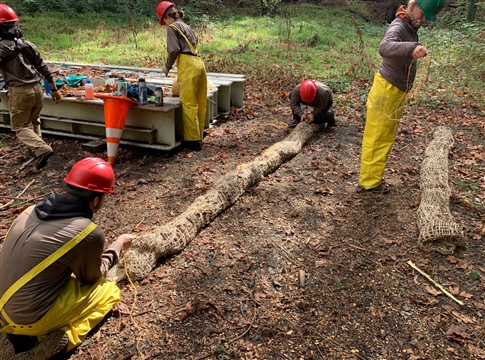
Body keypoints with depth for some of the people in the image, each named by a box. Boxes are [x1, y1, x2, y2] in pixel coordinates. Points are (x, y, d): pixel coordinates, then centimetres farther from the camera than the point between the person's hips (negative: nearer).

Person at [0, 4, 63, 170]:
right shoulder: (28, 45, 6)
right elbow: (43, 68, 9)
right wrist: (54, 89, 15)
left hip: (19, 91, -5)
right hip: (36, 88, 6)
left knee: (20, 126, 4)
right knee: (34, 121, 23)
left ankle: (42, 149, -16)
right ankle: (37, 147, 26)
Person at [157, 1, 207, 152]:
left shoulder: (172, 27, 2)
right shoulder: (186, 26, 26)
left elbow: (174, 50, -9)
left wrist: (167, 66, 6)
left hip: (188, 66, -8)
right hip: (199, 63, 8)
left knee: (189, 105, -6)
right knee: (200, 104, 9)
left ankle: (193, 140, -4)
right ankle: (198, 137, 16)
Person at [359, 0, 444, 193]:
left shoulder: (411, 28, 12)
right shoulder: (398, 27, -19)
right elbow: (385, 47, -42)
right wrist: (411, 48, -56)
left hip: (397, 91, 10)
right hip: (386, 90, -10)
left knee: (386, 137, 16)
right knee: (376, 137, -3)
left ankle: (373, 176, 26)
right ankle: (369, 181, 5)